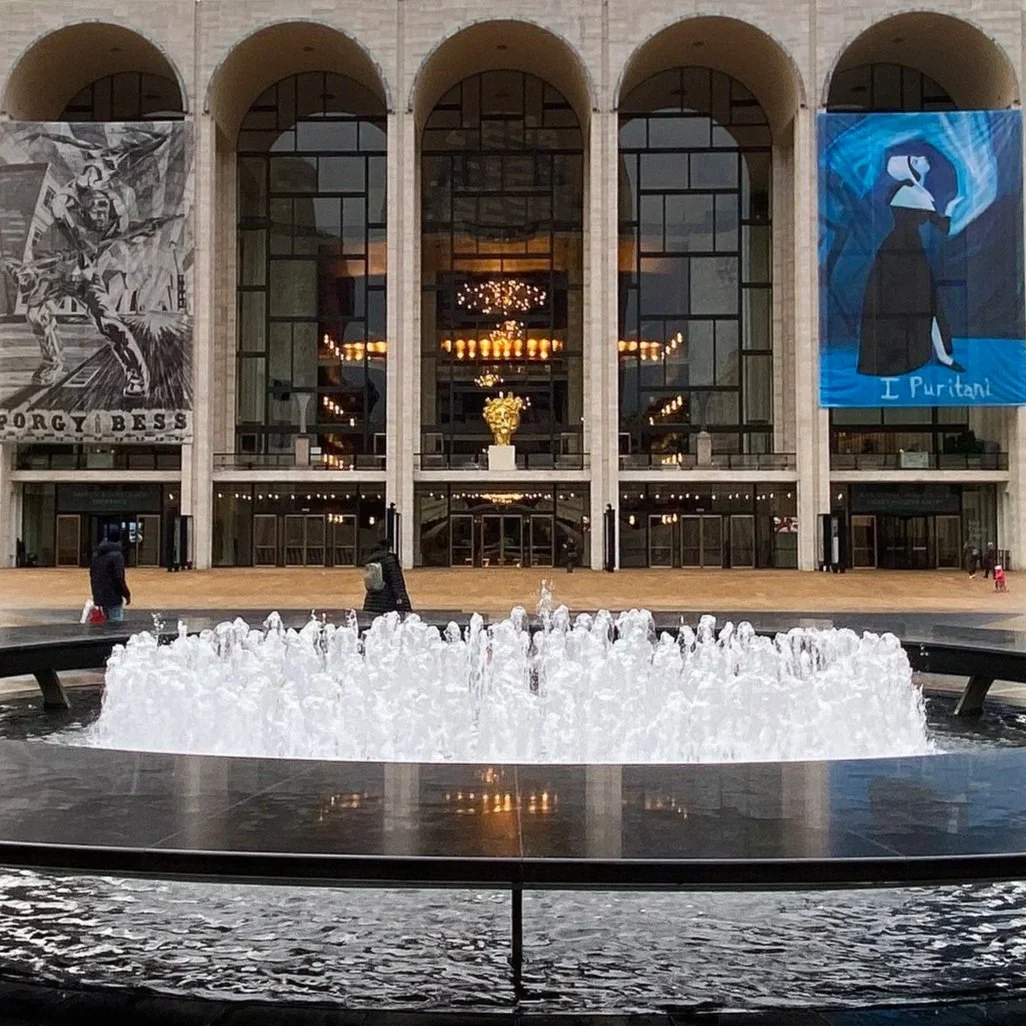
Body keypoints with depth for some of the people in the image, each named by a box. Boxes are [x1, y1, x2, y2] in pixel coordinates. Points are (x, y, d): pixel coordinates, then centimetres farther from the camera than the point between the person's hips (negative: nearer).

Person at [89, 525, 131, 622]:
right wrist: (127, 594, -9)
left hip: (100, 595, 8)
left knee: (109, 622, 19)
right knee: (116, 623, -3)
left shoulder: (97, 553, 8)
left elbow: (92, 574, 14)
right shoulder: (116, 554, -18)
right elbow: (119, 578, -19)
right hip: (113, 596, -8)